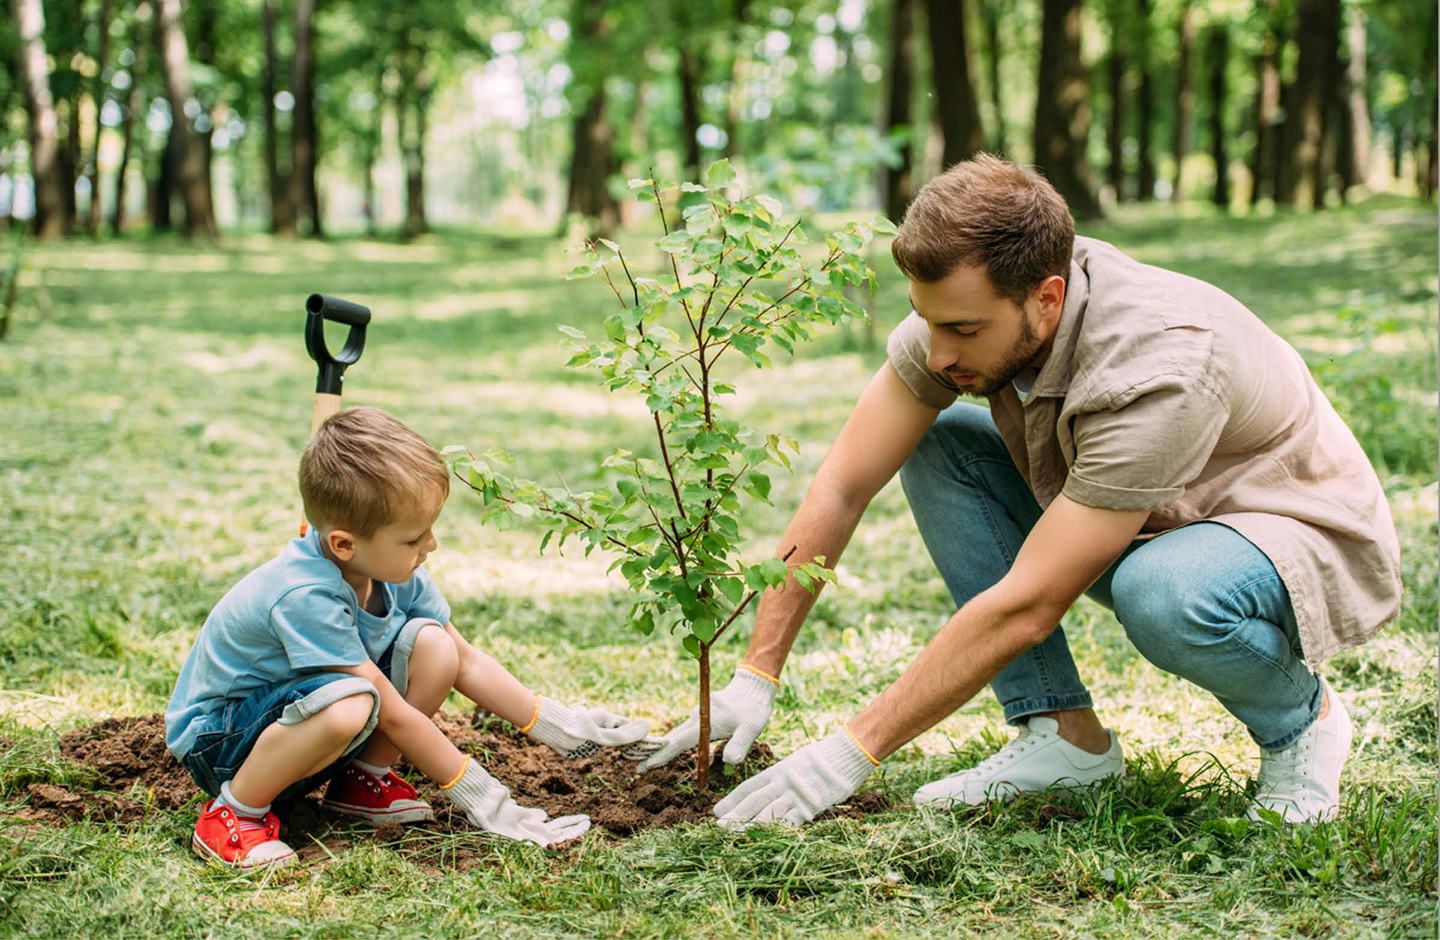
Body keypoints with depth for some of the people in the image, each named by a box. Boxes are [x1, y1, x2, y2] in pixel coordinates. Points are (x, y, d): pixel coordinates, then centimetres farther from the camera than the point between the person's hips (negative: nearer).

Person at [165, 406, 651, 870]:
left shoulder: (393, 572, -9)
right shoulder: (305, 597, -34)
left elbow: (466, 662, 5)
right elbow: (394, 715, -29)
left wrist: (556, 725, 1)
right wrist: (480, 798, -23)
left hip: (300, 710, 8)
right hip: (215, 739, -8)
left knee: (432, 645, -13)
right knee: (350, 703, -39)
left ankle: (360, 780, 4)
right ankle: (234, 812, -16)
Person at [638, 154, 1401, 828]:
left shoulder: (1158, 369, -37)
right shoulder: (964, 308, -17)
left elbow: (1025, 607, -35)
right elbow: (841, 488, -11)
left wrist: (852, 751, -31)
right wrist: (755, 677, -14)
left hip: (1312, 541, -7)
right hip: (1148, 525, 7)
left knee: (1163, 593, -40)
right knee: (937, 446, -9)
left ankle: (1299, 717, -5)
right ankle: (1066, 733, -5)